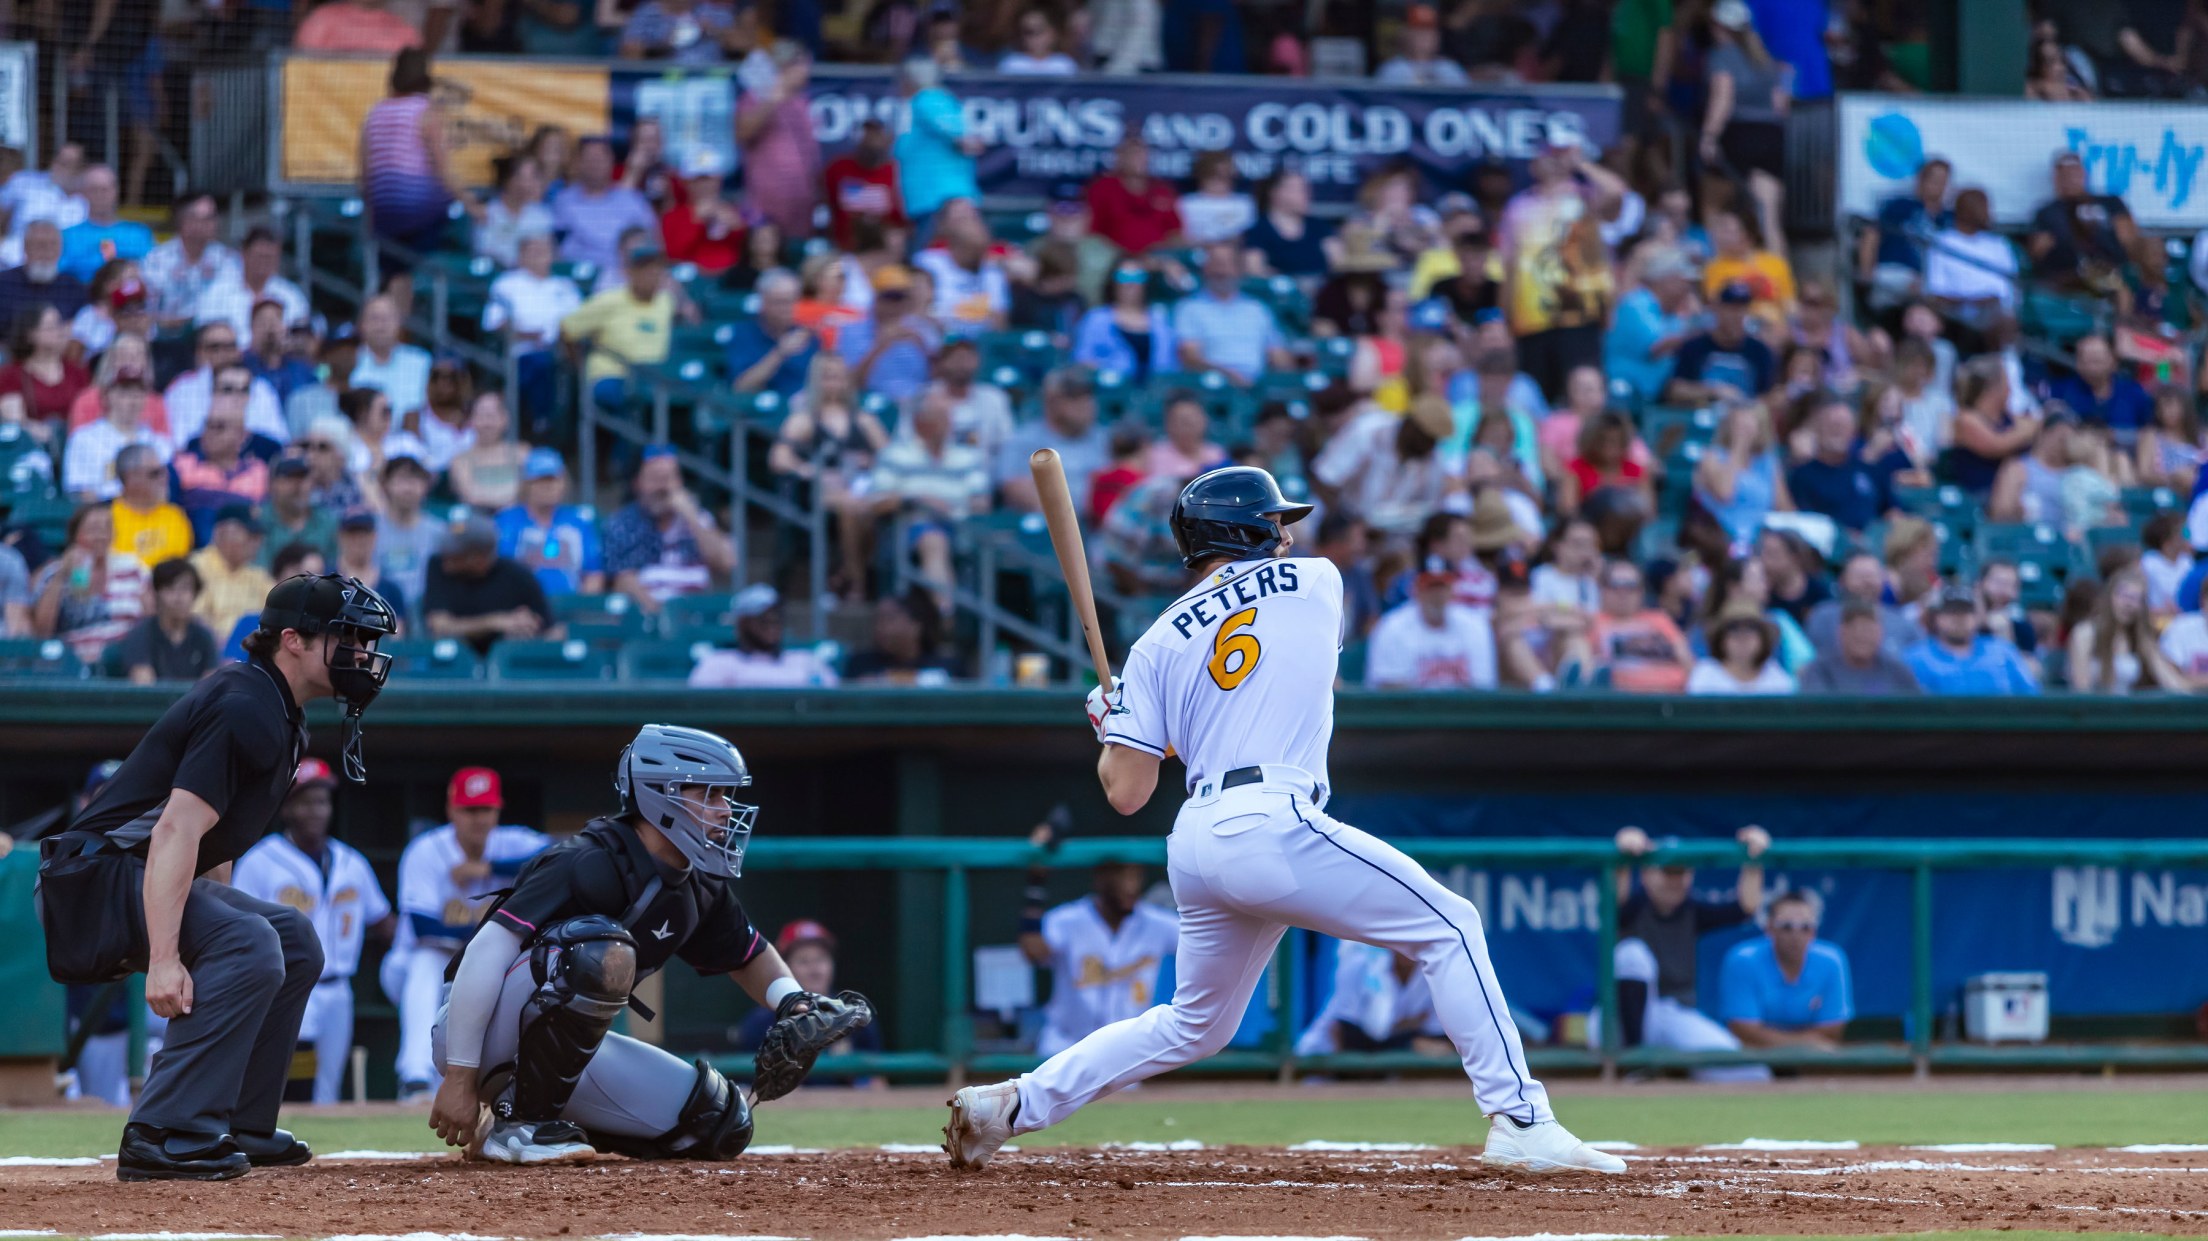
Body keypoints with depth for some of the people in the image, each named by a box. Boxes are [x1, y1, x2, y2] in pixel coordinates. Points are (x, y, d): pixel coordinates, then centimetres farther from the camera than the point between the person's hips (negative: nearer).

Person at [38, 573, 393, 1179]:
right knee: (249, 945, -29)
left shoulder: (279, 714, 14)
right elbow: (175, 832, -29)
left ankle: (239, 1128, 15)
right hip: (96, 878, -11)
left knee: (293, 940, 16)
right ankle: (165, 1137, -30)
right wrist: (164, 958, -36)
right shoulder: (244, 709, -20)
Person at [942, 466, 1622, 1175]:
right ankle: (1521, 1125, -8)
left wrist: (1108, 725, 29)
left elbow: (1126, 793, 8)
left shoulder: (1159, 644, 14)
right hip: (1275, 825, -5)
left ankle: (1012, 1104, 17)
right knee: (1448, 928, 3)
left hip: (1195, 843, 5)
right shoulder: (1316, 582, 12)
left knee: (1194, 1025, 23)